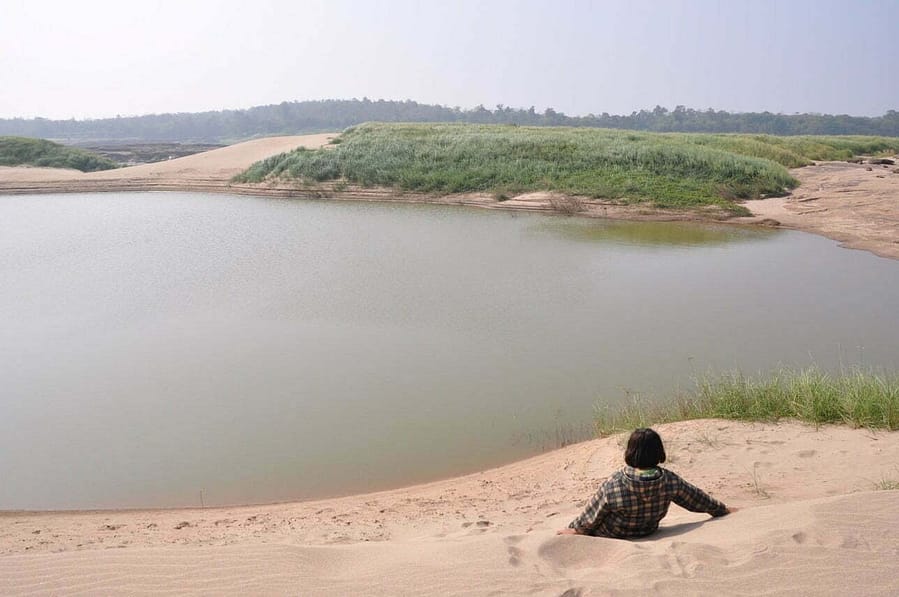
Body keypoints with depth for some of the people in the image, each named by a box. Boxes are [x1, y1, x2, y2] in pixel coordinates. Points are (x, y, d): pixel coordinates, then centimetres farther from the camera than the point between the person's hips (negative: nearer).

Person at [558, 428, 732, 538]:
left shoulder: (612, 486, -32)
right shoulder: (669, 481, -23)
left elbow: (589, 519, -18)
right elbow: (698, 499, -6)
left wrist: (574, 529, 1)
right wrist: (723, 510, 13)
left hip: (610, 539, -4)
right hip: (646, 535, 5)